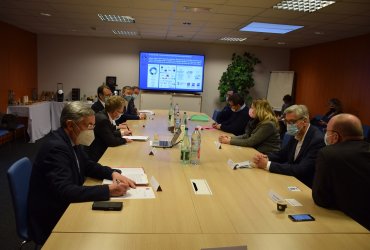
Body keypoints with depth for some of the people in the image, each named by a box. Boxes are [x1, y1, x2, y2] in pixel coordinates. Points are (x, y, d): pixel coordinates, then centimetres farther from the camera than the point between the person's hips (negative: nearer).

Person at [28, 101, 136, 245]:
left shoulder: (70, 140, 1)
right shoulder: (56, 148, -25)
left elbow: (88, 165, 12)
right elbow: (65, 191, -32)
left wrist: (112, 173, -6)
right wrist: (108, 190, -34)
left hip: (65, 207, 8)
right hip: (52, 221, -8)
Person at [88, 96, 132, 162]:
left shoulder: (104, 115, 2)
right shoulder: (103, 119, -24)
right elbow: (111, 141, -22)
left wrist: (121, 133, 16)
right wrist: (125, 140, -9)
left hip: (100, 151, 8)